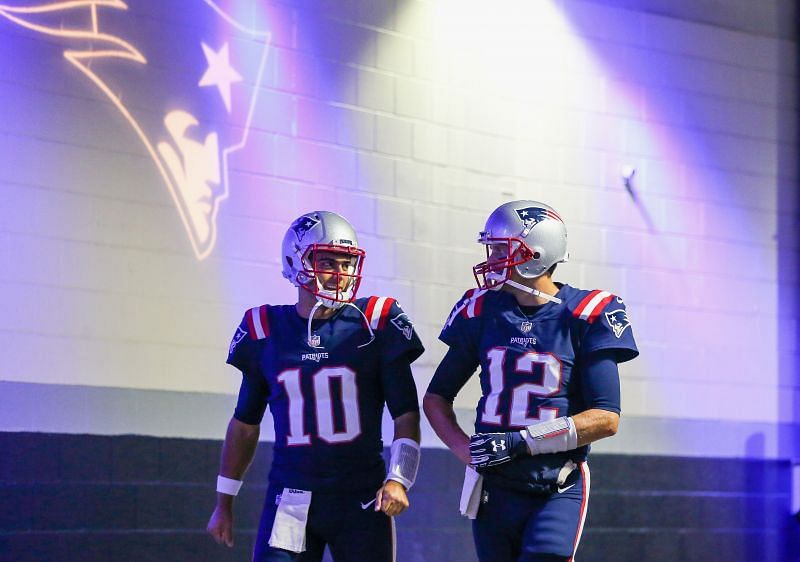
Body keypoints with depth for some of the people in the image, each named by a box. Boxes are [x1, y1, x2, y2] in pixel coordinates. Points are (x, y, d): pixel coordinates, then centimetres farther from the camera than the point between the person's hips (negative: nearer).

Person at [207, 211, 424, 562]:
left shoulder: (376, 325, -1)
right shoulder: (265, 331, 5)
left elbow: (406, 415, 1)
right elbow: (245, 423, 15)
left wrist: (397, 479, -14)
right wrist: (224, 503, 17)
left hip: (362, 500, -1)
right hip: (290, 499, 1)